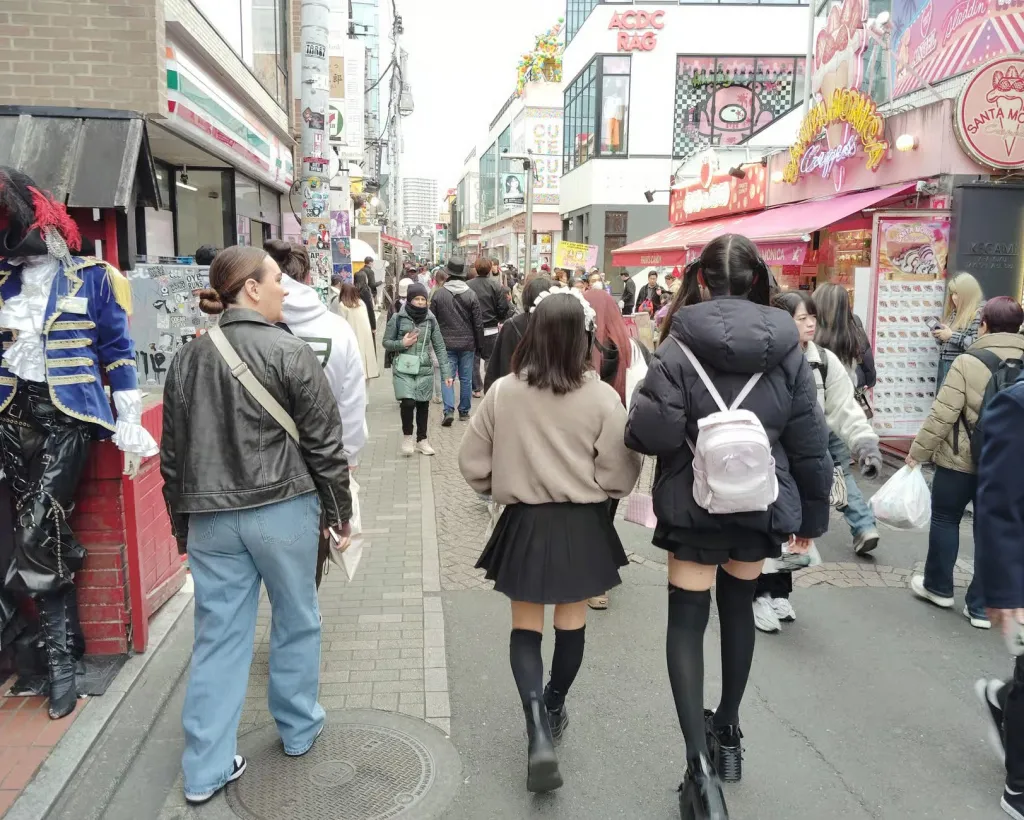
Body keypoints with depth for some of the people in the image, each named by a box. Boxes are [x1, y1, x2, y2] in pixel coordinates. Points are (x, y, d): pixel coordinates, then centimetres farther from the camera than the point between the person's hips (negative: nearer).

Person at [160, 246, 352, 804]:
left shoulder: (187, 358, 6)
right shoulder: (289, 353, -11)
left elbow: (173, 451, 12)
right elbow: (324, 443, -9)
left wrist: (182, 521, 21)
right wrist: (340, 511, 3)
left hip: (210, 517, 5)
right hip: (282, 509, -4)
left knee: (218, 636, 11)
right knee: (296, 622, 15)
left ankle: (205, 769, 17)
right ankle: (299, 730, 33)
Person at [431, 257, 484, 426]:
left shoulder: (439, 294, -5)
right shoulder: (471, 295, -6)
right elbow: (478, 323, -3)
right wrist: (479, 344, 7)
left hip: (446, 343, 0)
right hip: (467, 343, 0)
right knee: (466, 378, 10)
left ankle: (449, 410, -11)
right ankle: (464, 411, 19)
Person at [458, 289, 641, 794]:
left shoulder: (503, 392, -11)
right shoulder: (601, 397, -14)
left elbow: (472, 462, -3)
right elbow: (620, 473, -10)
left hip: (524, 521, 0)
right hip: (582, 523, 0)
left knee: (526, 625, 11)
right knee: (571, 622, 19)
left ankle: (538, 725, -4)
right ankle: (554, 709, 37)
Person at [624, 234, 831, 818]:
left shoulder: (681, 344, -13)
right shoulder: (788, 348, -2)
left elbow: (652, 432, -21)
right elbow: (810, 441, 0)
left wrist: (637, 427, 3)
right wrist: (812, 514, 11)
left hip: (693, 504, -4)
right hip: (760, 505, 4)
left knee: (687, 621, 5)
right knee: (740, 607, 21)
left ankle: (701, 764, -5)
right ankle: (729, 734, 37)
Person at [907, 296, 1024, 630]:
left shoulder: (968, 362, -14)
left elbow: (942, 415, -17)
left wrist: (917, 451, -8)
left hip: (961, 459, -4)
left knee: (945, 518, 15)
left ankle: (938, 587, 28)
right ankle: (982, 606, 14)